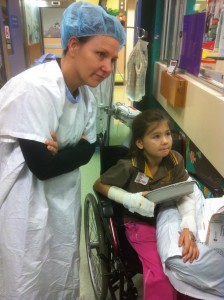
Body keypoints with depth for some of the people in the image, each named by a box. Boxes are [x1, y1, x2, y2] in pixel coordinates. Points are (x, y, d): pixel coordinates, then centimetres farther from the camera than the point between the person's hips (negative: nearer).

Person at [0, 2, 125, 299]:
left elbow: (88, 150, -2)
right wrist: (71, 150, -12)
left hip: (62, 201, 7)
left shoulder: (87, 95, -2)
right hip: (25, 205, -6)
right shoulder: (35, 88, -27)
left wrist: (60, 151, -20)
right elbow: (42, 166, -27)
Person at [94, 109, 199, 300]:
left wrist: (189, 228, -33)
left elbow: (187, 196, -14)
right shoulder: (130, 167, -20)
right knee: (161, 276, -20)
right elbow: (99, 185, -10)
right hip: (141, 224, -3)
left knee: (191, 260, -12)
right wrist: (132, 199, -23)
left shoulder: (175, 161, -11)